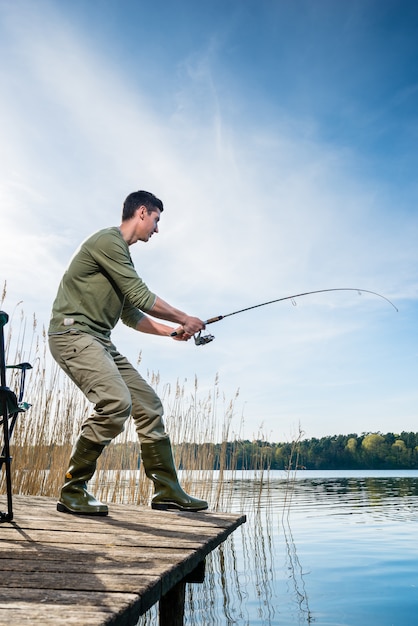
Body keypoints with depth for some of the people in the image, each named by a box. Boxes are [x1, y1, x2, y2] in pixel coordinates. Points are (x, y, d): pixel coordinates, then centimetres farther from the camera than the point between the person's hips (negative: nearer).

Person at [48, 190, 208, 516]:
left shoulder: (122, 255, 22)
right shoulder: (108, 240, -9)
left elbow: (131, 314, 26)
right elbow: (142, 298, -14)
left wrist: (172, 330, 19)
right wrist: (185, 319, -3)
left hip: (100, 341, 10)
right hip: (73, 333, -10)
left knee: (149, 403, 4)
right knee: (116, 401, -27)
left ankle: (168, 491, 11)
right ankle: (73, 490, -10)